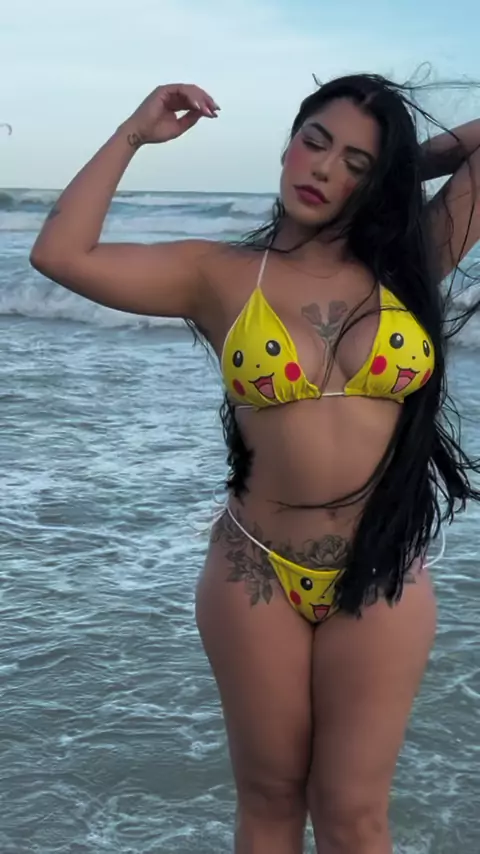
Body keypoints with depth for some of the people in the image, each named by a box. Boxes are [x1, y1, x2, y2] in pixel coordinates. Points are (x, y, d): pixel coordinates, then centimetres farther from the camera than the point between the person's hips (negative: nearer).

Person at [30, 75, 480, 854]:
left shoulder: (412, 259, 1)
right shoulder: (221, 276, -3)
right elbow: (60, 254, -11)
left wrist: (406, 161, 7)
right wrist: (133, 135, -4)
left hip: (382, 581, 1)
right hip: (256, 577, 0)